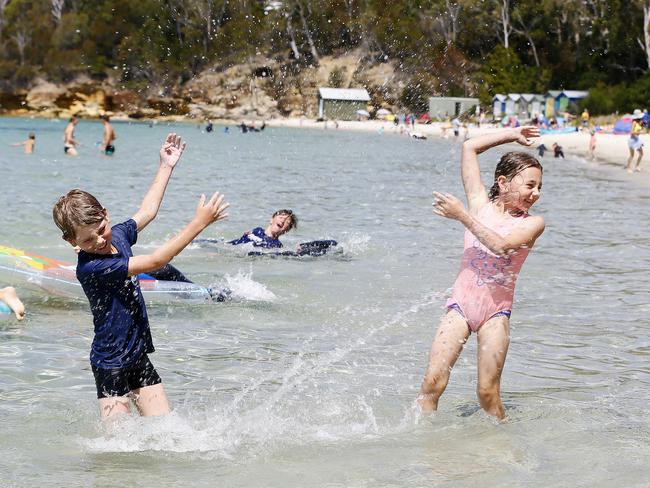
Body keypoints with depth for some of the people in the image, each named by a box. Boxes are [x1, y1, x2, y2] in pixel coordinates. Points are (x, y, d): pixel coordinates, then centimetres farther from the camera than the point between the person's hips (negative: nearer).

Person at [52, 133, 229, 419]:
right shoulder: (90, 268, -25)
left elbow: (147, 212, 22)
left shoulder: (118, 235, 0)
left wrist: (166, 166, 26)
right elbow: (154, 262, -28)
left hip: (139, 356, 8)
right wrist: (198, 224, -28)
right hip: (110, 364, -8)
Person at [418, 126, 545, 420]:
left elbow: (501, 245, -17)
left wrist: (463, 216, -16)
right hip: (461, 304, 1)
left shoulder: (532, 223, 2)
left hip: (496, 310, -1)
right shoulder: (480, 205, 8)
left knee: (488, 392, -7)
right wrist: (512, 135, 14)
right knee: (432, 382, -11)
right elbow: (469, 148, 9)